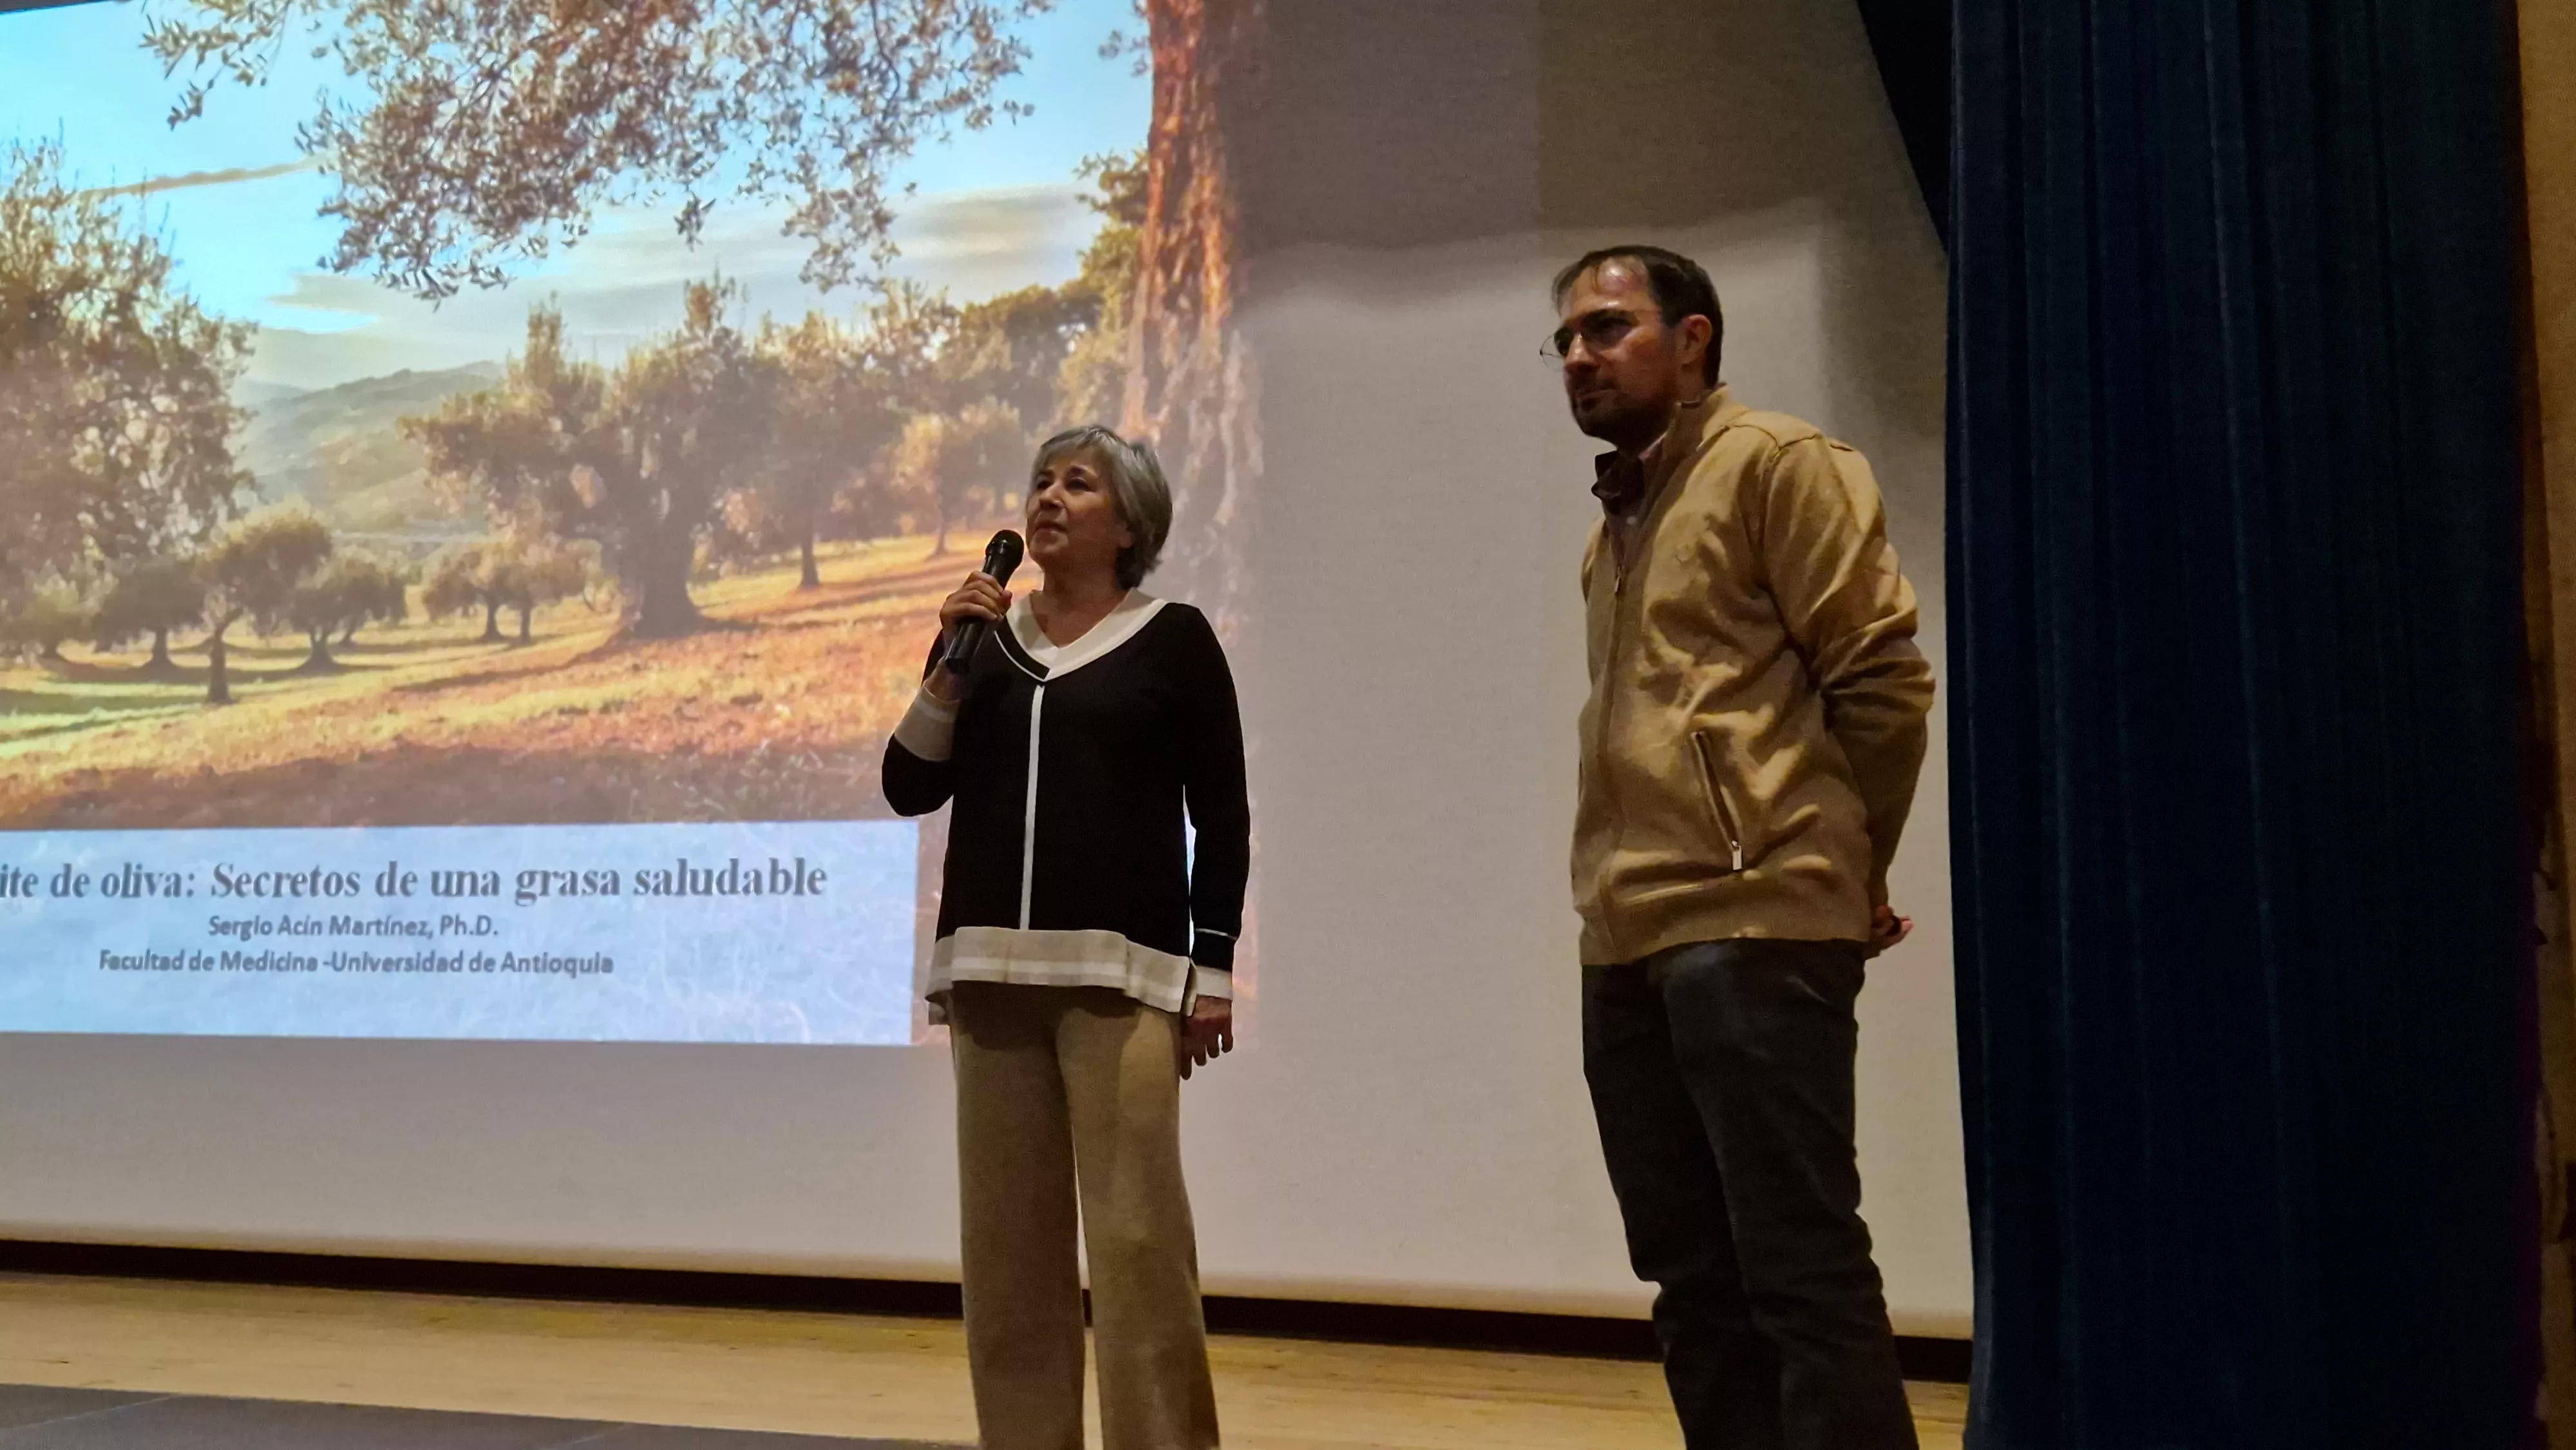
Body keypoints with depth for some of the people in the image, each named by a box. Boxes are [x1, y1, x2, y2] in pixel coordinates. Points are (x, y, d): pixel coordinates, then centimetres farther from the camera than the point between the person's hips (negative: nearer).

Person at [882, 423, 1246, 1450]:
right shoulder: (985, 634, 14)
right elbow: (909, 788, 8)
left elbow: (1223, 820, 1)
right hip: (991, 966, 4)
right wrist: (950, 666, -3)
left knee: (1135, 1229, -8)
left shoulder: (1174, 639, 2)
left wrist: (1212, 972, -4)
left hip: (1121, 968, -4)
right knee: (1006, 1231, 6)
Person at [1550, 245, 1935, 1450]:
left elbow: (1883, 675, -7)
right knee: (1692, 1278, 11)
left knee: (1800, 1269, -5)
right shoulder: (1617, 524, 21)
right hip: (1627, 946, 8)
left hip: (1751, 930, -8)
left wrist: (1835, 874, 1)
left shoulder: (1774, 464, -1)